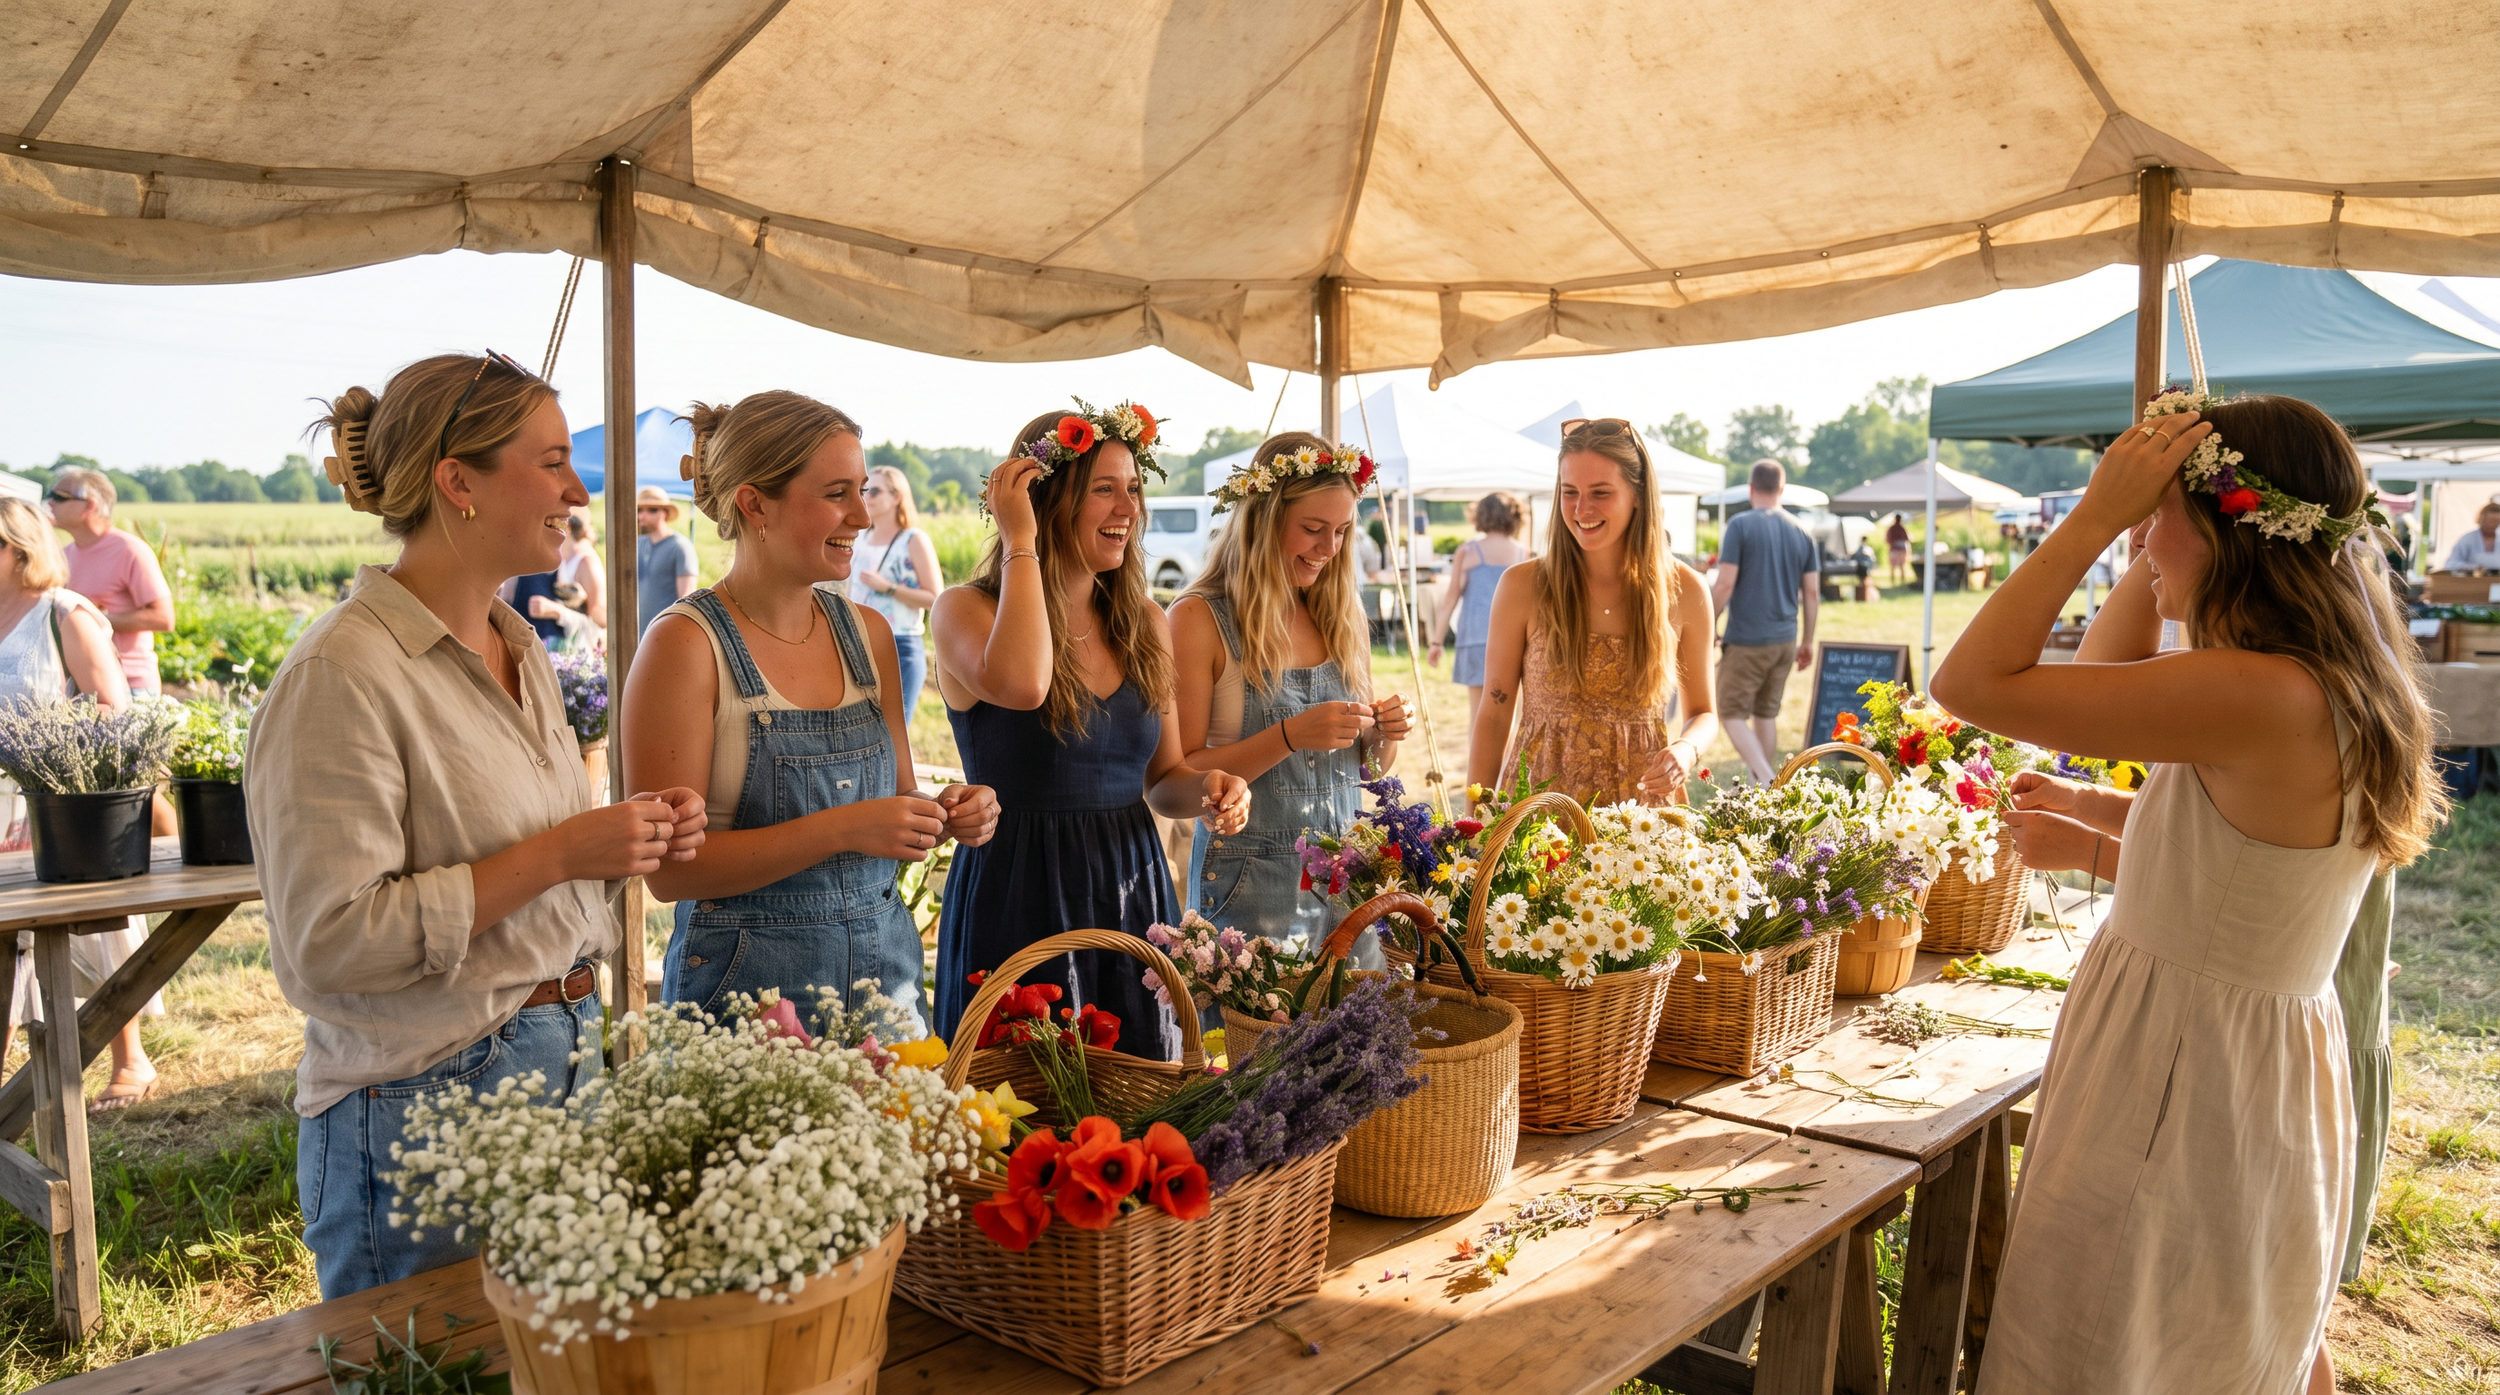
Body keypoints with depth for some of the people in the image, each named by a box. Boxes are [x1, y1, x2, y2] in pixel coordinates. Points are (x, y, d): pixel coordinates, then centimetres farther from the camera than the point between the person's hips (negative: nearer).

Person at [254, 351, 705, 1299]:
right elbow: (327, 944, -21)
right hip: (427, 1104, -8)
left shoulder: (518, 650, 10)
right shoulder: (345, 673, -16)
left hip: (568, 1066, 8)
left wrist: (633, 838, 2)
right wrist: (558, 854, -20)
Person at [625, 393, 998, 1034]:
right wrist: (839, 830, -24)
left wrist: (945, 814, -6)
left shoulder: (868, 633, 6)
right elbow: (669, 868, -16)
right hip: (747, 983, -5)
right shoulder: (686, 644, -12)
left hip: (886, 970, 5)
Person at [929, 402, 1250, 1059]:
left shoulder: (1145, 623, 8)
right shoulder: (965, 610, -6)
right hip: (1019, 899, -5)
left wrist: (1206, 788, -7)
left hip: (1134, 896, 5)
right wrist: (1020, 542, -19)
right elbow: (1021, 685, -30)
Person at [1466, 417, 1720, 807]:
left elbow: (1704, 712, 12)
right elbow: (1493, 717, 0)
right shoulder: (1522, 586, -4)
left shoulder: (1684, 591, 1)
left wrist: (1686, 750, -10)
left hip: (1643, 802, 1)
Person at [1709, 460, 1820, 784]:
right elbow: (1812, 592, 7)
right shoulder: (1801, 533, 7)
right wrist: (1807, 641, 15)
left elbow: (1725, 584, -14)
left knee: (1733, 712, 1)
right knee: (1766, 713, 16)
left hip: (1747, 640, -6)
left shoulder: (1740, 525, -9)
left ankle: (1768, 781, -14)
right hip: (1785, 640, 6)